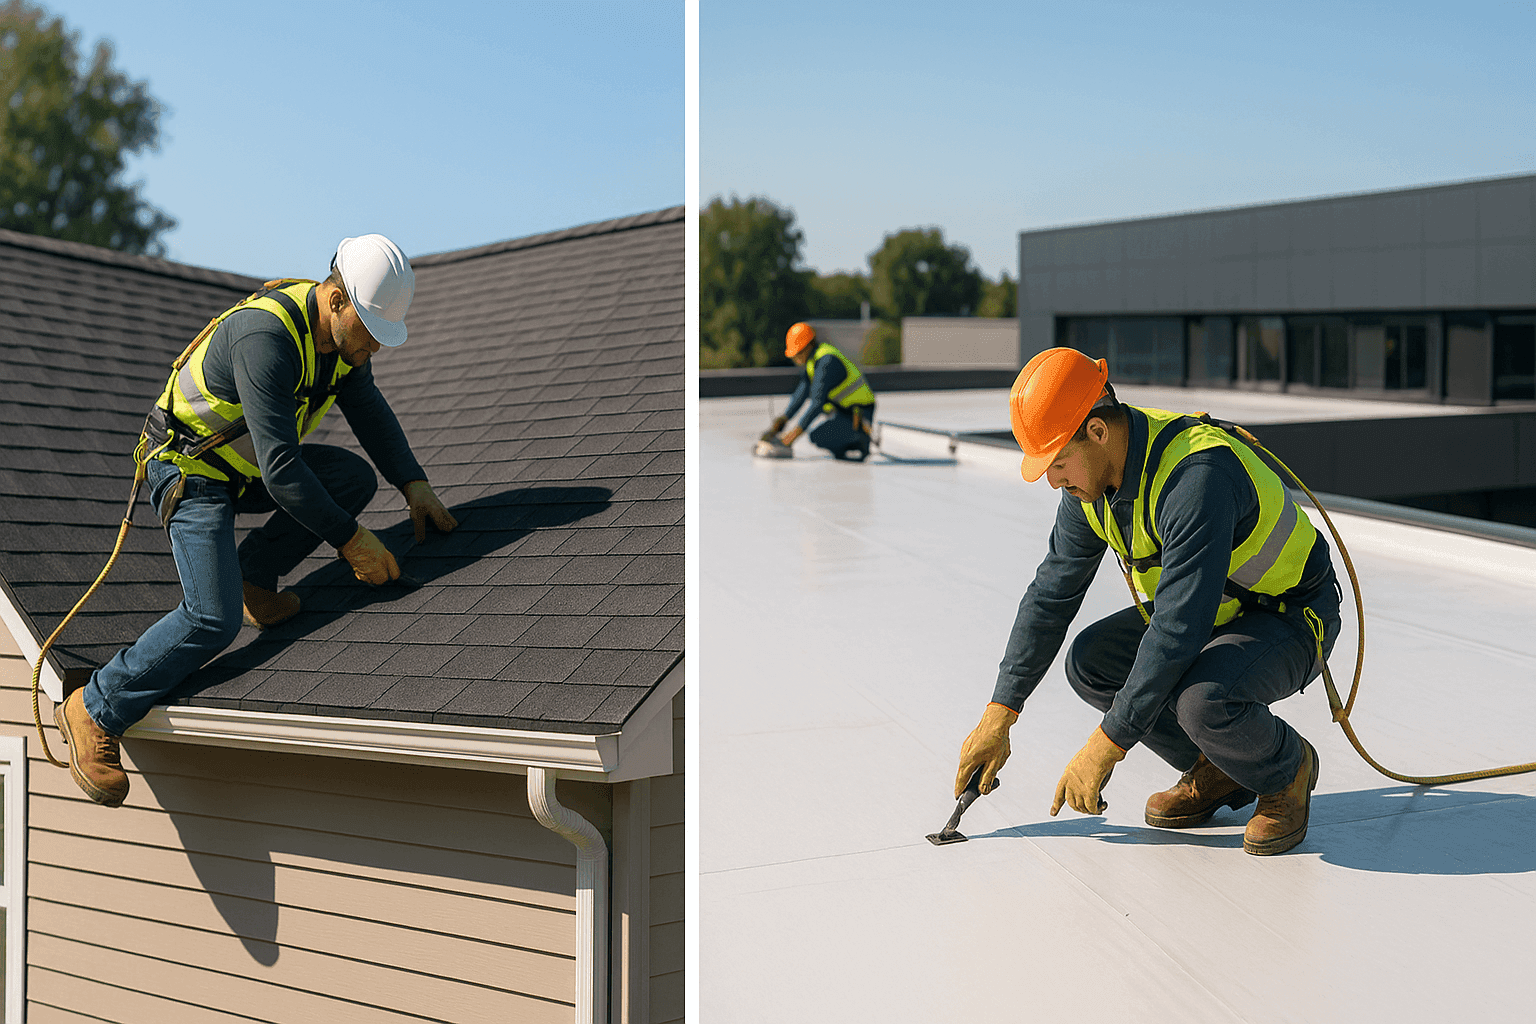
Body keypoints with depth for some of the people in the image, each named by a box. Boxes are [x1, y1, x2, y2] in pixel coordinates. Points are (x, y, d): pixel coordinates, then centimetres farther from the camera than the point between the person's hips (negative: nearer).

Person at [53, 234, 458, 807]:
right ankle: (95, 713, -5)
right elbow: (281, 469, -34)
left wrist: (413, 483, -6)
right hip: (189, 472, -9)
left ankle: (252, 577, 4)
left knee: (355, 477, -10)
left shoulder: (342, 331, -5)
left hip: (245, 467, 9)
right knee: (213, 621, -21)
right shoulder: (266, 336, -33)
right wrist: (349, 540, -28)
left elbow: (370, 411, 8)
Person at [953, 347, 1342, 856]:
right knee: (1091, 660, -9)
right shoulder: (1091, 478, -8)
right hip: (1215, 608, 8)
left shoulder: (1197, 474, -36)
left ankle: (1287, 768, 0)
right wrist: (998, 717, -1)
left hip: (1293, 617, -8)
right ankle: (1219, 771, 8)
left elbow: (1178, 629, -38)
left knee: (1202, 700, -34)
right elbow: (1051, 593, 0)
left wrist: (1106, 744, -33)